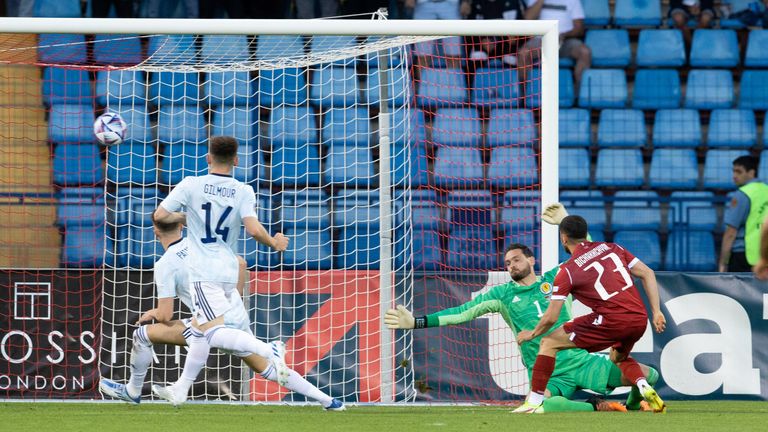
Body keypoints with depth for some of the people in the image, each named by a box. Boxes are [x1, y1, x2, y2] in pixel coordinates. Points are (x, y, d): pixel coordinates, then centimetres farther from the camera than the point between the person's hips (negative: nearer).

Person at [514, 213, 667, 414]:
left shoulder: (567, 271, 2)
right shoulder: (611, 248, 16)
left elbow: (551, 318, 1)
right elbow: (647, 274, 12)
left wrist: (532, 334, 20)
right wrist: (656, 312, 14)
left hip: (612, 320, -6)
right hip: (640, 319, 6)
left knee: (548, 343, 6)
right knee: (618, 358, 36)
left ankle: (534, 402, 2)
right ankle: (644, 388, 7)